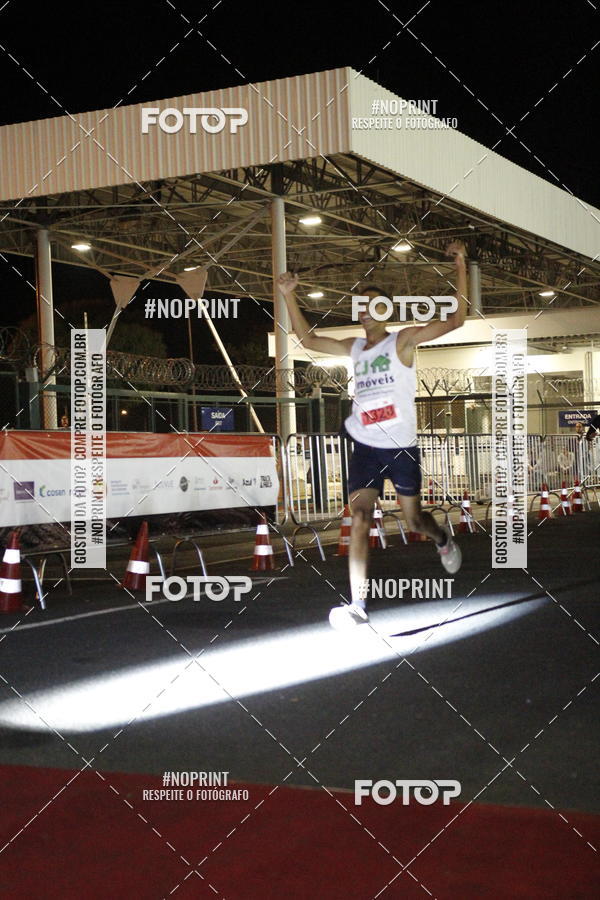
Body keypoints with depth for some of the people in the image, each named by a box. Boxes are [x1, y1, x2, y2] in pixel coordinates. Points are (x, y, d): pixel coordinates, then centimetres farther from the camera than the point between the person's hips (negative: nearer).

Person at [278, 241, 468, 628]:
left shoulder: (403, 340, -5)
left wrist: (461, 267, -23)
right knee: (360, 519, -12)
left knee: (415, 519, 9)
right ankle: (358, 605, -17)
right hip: (365, 448, 3)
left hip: (401, 449, -3)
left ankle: (444, 541, 47)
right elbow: (308, 339, 21)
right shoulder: (354, 348, 11)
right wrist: (289, 296, 13)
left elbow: (455, 320, -16)